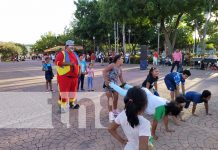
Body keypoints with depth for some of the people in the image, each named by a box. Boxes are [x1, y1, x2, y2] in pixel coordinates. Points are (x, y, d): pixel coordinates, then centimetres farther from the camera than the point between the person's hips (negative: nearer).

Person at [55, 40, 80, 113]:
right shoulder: (62, 53, -6)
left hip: (74, 76, 8)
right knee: (64, 91, -6)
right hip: (65, 76, -7)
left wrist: (78, 71, 13)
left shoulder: (74, 54, 17)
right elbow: (57, 62, -21)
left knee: (73, 90, 16)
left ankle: (72, 103, 33)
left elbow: (77, 63, 26)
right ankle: (62, 106, 6)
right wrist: (69, 63, -25)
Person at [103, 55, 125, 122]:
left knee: (116, 98, 16)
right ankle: (111, 114, -3)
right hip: (108, 84, -8)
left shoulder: (120, 69, 11)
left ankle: (115, 111, 36)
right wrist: (105, 80, -31)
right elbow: (104, 71, -21)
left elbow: (121, 78, 17)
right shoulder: (112, 65, -13)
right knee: (110, 98, -8)